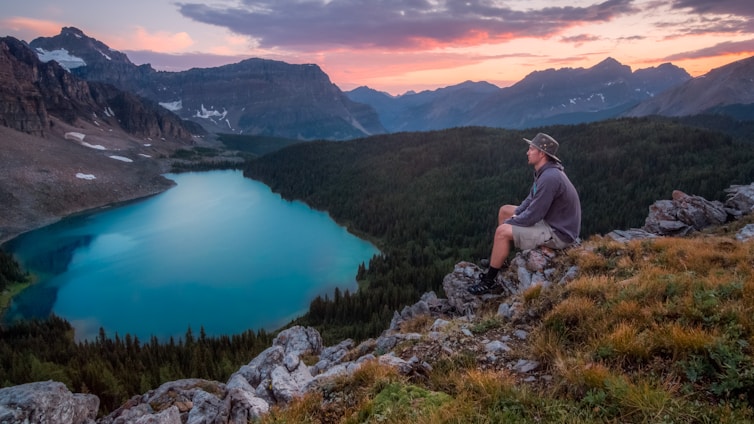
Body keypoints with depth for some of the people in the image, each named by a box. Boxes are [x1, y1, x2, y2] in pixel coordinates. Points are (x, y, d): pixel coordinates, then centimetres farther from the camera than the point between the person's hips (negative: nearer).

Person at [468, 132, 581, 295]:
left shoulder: (549, 178, -29)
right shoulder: (545, 171, 3)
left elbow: (532, 217, -27)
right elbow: (531, 200, 15)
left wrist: (509, 222, -10)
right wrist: (514, 216, 1)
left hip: (558, 233, -10)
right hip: (551, 220, 11)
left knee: (502, 232, -18)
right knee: (504, 210, 15)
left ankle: (488, 281, -2)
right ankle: (499, 262, 24)